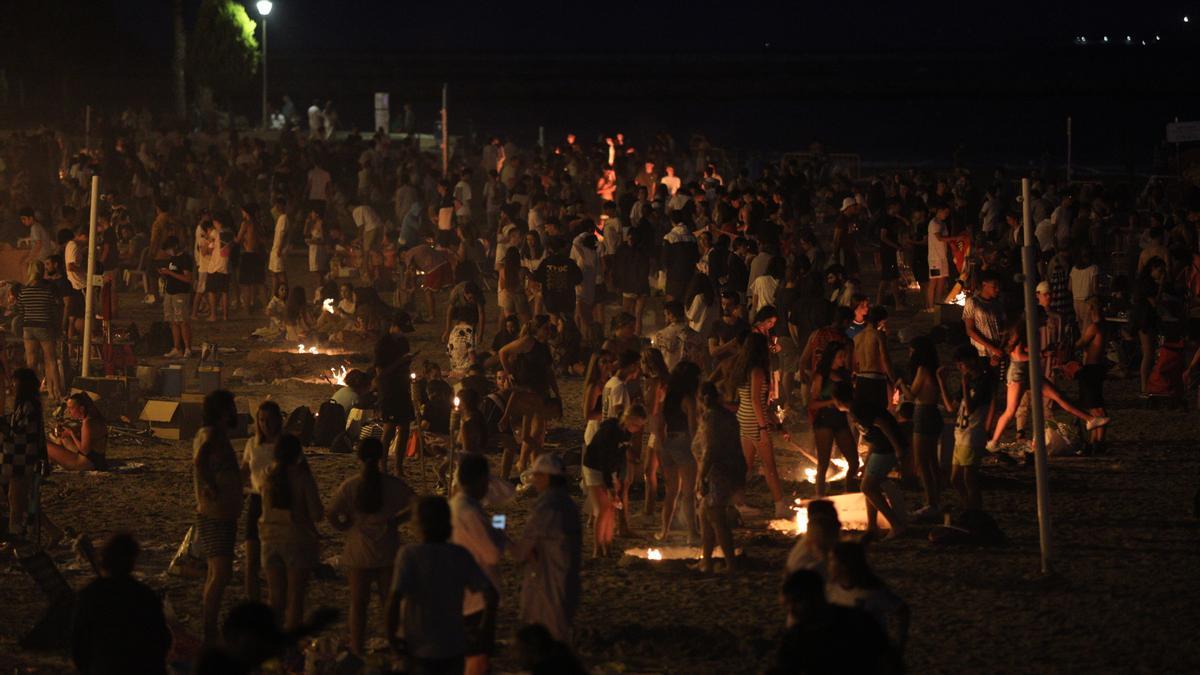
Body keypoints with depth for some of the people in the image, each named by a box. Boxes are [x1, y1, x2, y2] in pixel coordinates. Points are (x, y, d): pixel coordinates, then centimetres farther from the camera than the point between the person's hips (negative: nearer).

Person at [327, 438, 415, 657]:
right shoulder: (392, 484, -7)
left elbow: (331, 513, -16)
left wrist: (344, 527, 1)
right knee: (390, 600, 12)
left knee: (358, 603, 11)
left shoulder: (350, 485, -9)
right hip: (387, 552, 0)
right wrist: (395, 519, -3)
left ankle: (358, 649, 16)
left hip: (358, 553, 0)